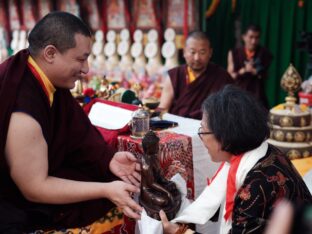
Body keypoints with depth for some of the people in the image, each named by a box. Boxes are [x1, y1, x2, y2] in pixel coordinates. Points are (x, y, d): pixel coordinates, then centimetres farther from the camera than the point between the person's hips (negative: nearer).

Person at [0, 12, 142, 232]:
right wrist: (106, 190, -25)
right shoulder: (21, 113, -33)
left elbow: (76, 131, 2)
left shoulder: (52, 79, -10)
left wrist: (108, 158, -12)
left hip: (38, 174, 8)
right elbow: (35, 189, -25)